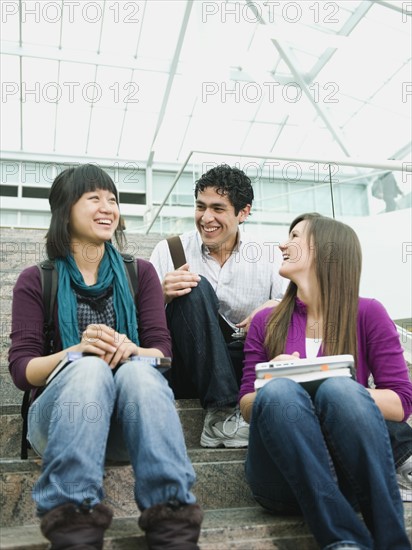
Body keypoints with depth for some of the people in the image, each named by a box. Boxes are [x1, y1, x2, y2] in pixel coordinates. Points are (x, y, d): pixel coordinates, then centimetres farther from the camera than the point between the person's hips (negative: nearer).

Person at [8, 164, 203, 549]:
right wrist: (76, 351, -22)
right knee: (89, 368, -34)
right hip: (60, 414, -1)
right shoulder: (36, 280, 6)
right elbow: (21, 370, -2)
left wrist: (132, 351, -22)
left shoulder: (140, 272, 11)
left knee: (139, 370, -33)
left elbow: (161, 352, 2)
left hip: (130, 422, 1)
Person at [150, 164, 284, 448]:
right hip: (189, 372, 0)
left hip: (245, 371, 1)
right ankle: (221, 411, -27)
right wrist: (163, 295, -23)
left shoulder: (269, 256, 5)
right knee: (196, 289, -25)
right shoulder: (169, 251, 2)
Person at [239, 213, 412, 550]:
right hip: (283, 477, 2)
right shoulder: (266, 322, 10)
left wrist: (336, 391, -17)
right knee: (279, 392, -29)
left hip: (353, 472, -1)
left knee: (340, 390, -31)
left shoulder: (368, 314, 3)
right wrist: (278, 386, -14)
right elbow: (246, 406, 9)